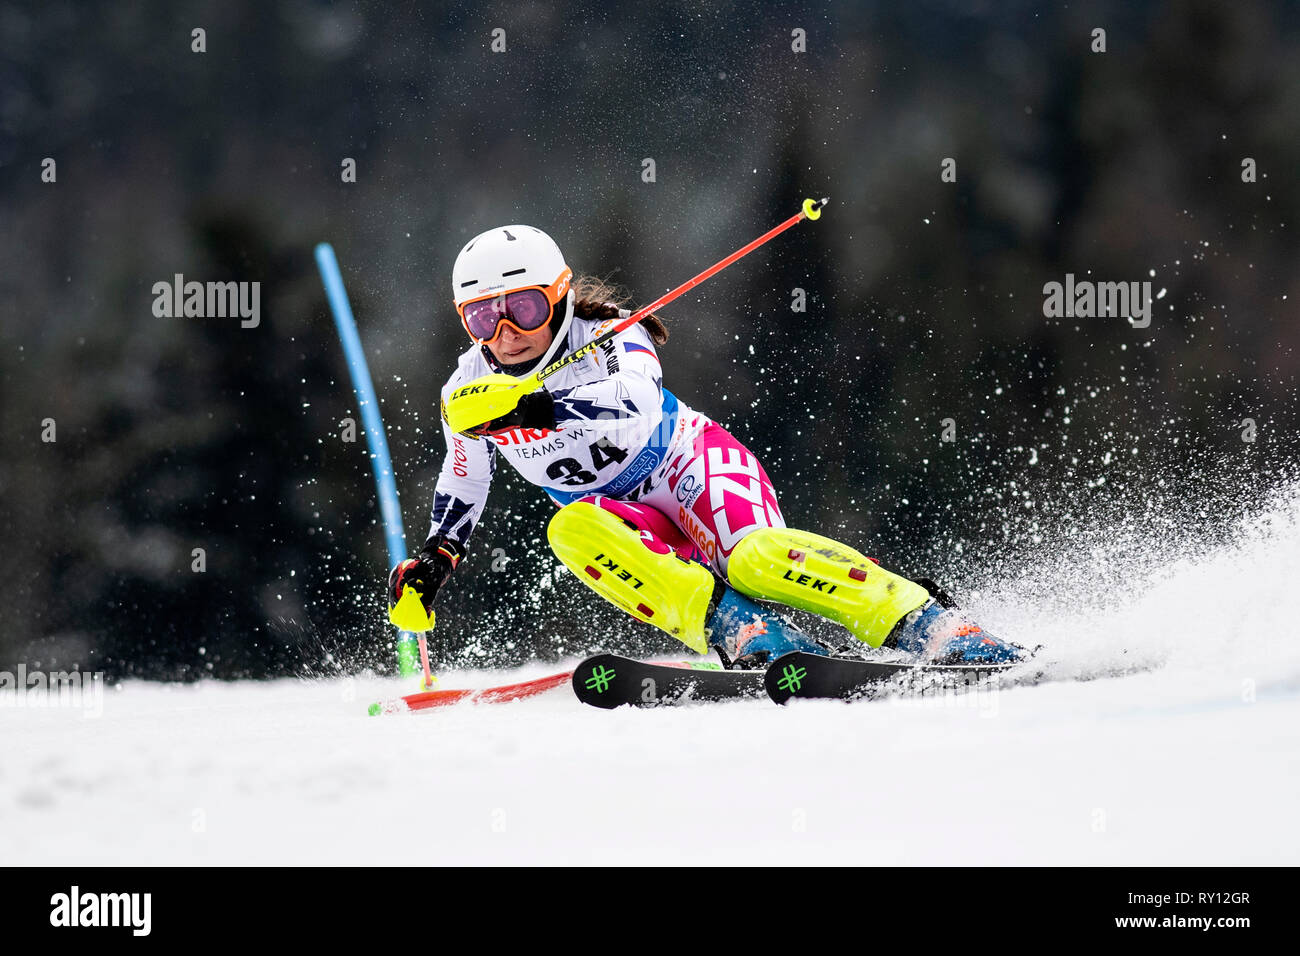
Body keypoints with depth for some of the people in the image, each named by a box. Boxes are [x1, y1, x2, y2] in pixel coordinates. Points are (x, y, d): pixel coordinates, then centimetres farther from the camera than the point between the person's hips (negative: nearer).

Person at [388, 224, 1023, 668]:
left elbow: (635, 410, -42)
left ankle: (933, 629, -38)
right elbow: (463, 482, 18)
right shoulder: (468, 390, -2)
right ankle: (737, 631, -41)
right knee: (571, 531, -31)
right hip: (633, 524, 5)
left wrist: (536, 410, -54)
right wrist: (436, 556, 9)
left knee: (752, 556, -36)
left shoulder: (609, 340, -19)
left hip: (693, 468, -5)